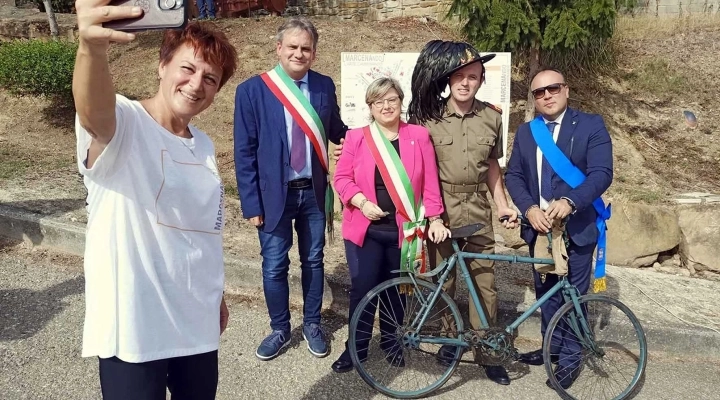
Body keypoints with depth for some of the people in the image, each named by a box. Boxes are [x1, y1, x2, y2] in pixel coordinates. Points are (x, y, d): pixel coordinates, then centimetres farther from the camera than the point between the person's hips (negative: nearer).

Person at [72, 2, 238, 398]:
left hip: (197, 325, 6)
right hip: (133, 330, -6)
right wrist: (92, 48, -58)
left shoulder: (204, 146, 6)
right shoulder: (122, 124, -13)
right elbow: (93, 113, -39)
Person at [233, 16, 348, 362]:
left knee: (313, 261, 15)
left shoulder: (324, 86, 0)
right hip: (275, 193, -2)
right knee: (274, 267, 8)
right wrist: (251, 204, -10)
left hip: (314, 191, 3)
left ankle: (312, 324, 34)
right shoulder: (252, 90, -9)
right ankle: (280, 329, 30)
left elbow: (334, 131, 9)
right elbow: (244, 152, -7)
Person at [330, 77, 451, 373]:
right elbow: (342, 177, 0)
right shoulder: (356, 137, 0)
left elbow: (430, 182, 0)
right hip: (365, 229, -1)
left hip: (403, 229, 1)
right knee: (362, 289, 3)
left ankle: (391, 342, 34)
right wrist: (362, 202, -15)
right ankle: (356, 347, 22)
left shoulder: (418, 136, 1)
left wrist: (435, 219, -5)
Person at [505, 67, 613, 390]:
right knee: (545, 291, 16)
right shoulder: (526, 132, 8)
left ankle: (570, 359, 20)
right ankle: (552, 346, 34)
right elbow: (513, 175, 3)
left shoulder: (591, 125, -5)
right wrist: (529, 209, -14)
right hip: (538, 226, 4)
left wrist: (569, 202, -31)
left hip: (576, 227, -4)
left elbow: (602, 173, -15)